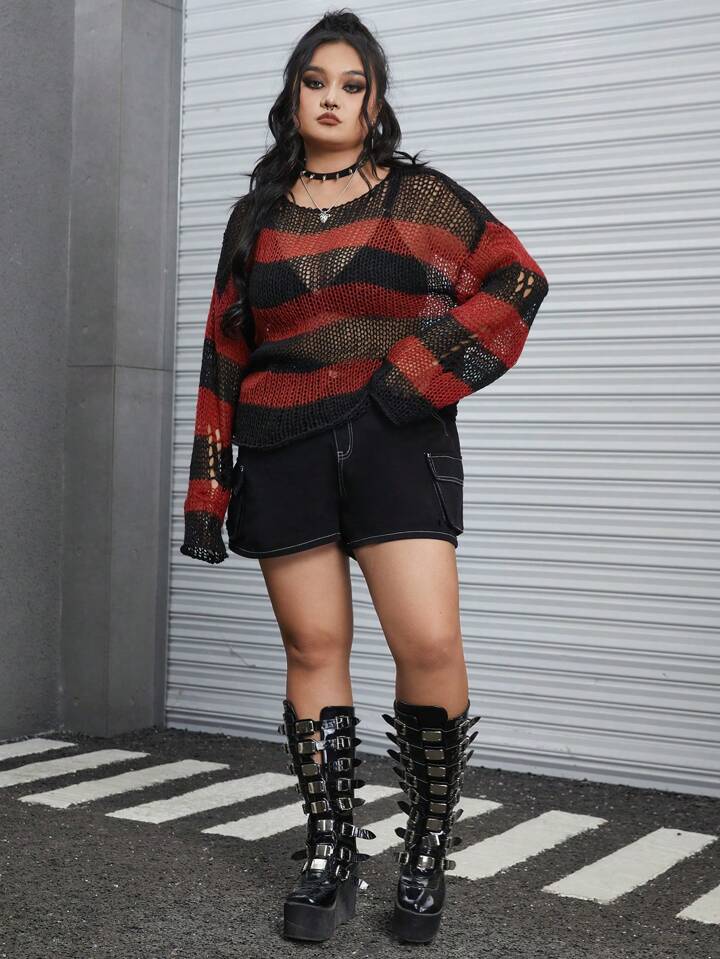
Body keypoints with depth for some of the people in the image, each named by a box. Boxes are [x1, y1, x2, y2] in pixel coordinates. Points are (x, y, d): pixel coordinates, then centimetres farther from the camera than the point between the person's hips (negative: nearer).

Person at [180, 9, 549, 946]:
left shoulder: (420, 195, 7)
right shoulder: (256, 216, 14)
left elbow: (518, 278, 1)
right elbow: (223, 357, 13)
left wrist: (423, 373, -9)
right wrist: (208, 492, 8)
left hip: (395, 441, -2)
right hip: (284, 453, 3)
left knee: (430, 644, -13)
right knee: (314, 647, 3)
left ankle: (428, 849, 6)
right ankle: (331, 854, 14)